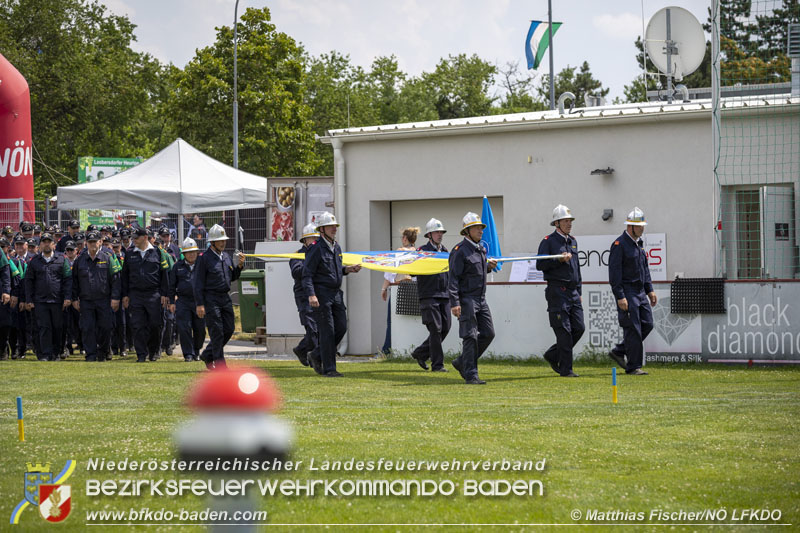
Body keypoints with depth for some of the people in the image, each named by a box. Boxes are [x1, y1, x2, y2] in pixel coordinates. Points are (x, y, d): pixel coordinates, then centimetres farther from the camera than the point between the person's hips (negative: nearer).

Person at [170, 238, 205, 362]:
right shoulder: (178, 266, 9)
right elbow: (172, 285, 12)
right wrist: (171, 302, 5)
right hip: (183, 301, 0)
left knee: (200, 329, 2)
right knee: (184, 328, -8)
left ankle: (196, 352, 22)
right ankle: (188, 354, -2)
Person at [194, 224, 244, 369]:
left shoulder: (226, 257, 14)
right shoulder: (205, 258, -8)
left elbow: (232, 277, 22)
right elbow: (198, 282, -9)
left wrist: (239, 266, 2)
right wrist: (199, 304, -14)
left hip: (225, 297, 7)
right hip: (211, 298, -7)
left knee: (229, 329, 7)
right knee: (217, 331, -8)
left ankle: (207, 355, 22)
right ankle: (219, 362, -2)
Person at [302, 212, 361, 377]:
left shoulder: (336, 247, 14)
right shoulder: (316, 249, -11)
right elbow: (307, 274, -14)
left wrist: (347, 269, 7)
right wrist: (311, 295, -26)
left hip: (336, 292, 8)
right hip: (321, 294, -8)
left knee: (341, 328, 5)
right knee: (327, 331, -7)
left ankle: (316, 355, 22)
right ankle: (328, 368, -1)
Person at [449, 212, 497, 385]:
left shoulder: (481, 249, 15)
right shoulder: (460, 250, -11)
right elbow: (453, 278, -15)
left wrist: (488, 267, 6)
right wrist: (454, 303, -22)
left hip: (481, 299, 9)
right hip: (466, 299, -9)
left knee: (488, 333, 7)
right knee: (470, 337, -8)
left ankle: (462, 362, 20)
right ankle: (470, 375, -4)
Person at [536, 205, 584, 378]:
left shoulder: (572, 241, 18)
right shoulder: (548, 241, -4)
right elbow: (540, 265, -12)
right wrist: (559, 259, -20)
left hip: (572, 291, 7)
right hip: (557, 291, -7)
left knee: (579, 328, 2)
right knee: (564, 331, -7)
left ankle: (553, 355, 19)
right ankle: (565, 369, -2)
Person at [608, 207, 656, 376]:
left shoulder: (639, 242, 14)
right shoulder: (619, 244, -13)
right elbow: (614, 272, -17)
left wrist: (650, 290, 17)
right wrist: (620, 297, -21)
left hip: (640, 291, 9)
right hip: (627, 292, -9)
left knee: (647, 325, 7)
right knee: (633, 329, -7)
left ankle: (619, 352, 19)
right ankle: (633, 366, -2)